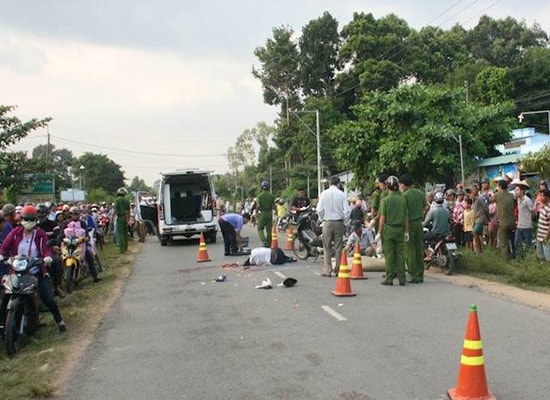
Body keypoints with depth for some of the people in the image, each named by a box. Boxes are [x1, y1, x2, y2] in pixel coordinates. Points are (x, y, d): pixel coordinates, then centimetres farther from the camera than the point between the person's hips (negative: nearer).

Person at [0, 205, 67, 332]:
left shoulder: (40, 234, -4)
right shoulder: (15, 232, -1)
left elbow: (46, 248, -13)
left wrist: (47, 257, -34)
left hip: (36, 271, -1)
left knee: (47, 297, -3)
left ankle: (59, 321, 10)